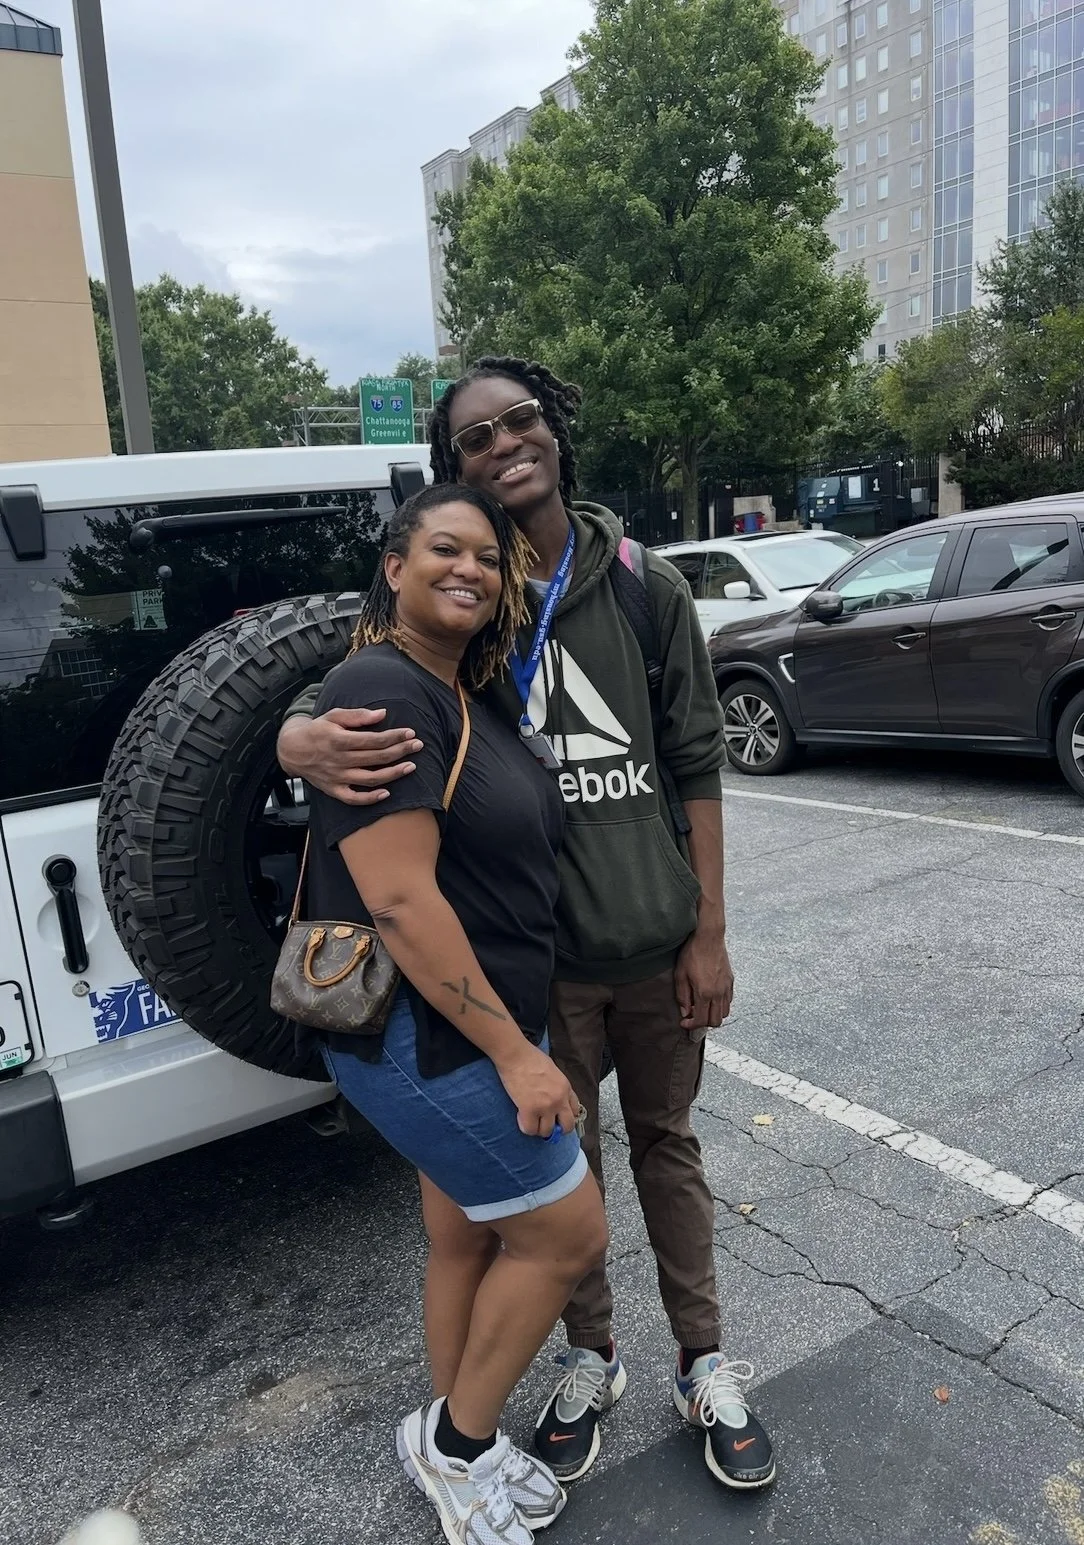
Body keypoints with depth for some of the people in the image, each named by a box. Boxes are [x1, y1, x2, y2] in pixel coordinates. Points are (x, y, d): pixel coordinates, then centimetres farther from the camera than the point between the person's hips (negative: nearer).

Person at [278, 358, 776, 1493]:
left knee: (666, 1147, 19)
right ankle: (589, 1359, 42)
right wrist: (306, 741, -35)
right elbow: (329, 706, -9)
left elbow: (696, 767, 0)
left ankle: (704, 1365, 40)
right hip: (539, 955, -1)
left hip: (657, 943, 1)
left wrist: (709, 934, -2)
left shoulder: (646, 587, -3)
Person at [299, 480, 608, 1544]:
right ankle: (458, 1441, 27)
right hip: (421, 1041, -9)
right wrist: (514, 1052, -22)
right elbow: (397, 897, -26)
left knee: (469, 1241, 21)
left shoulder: (465, 699, 10)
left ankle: (454, 1445, 42)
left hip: (464, 1032, 9)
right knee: (569, 1231, 4)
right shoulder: (381, 690, -20)